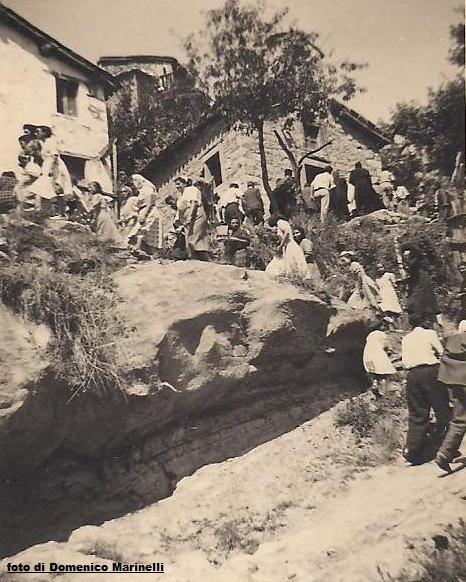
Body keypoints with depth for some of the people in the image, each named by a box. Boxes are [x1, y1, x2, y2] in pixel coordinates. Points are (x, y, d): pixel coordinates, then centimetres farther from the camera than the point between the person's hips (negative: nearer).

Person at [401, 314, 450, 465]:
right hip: (431, 372, -5)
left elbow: (404, 360, 13)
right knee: (442, 408, 9)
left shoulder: (405, 338, 16)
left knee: (417, 414, 8)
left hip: (412, 375, 5)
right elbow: (441, 352, 2)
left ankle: (412, 449, 5)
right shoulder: (430, 333, 3)